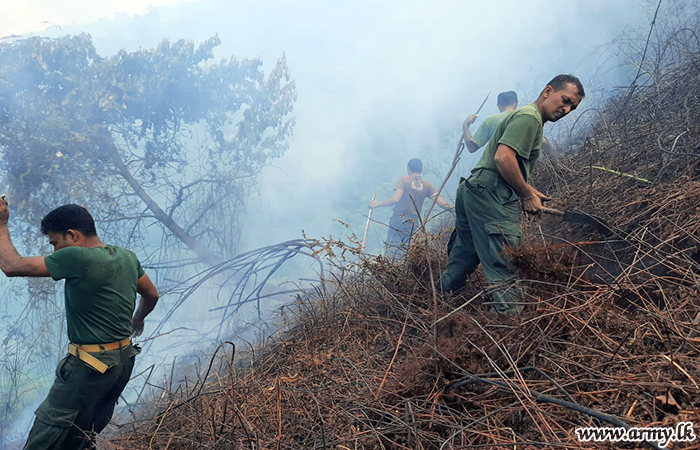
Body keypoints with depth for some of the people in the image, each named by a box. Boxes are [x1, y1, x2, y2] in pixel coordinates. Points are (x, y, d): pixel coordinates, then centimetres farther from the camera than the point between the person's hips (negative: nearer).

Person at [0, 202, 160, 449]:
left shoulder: (77, 258, -20)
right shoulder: (127, 257, 5)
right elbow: (152, 295, 19)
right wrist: (137, 320, 39)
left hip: (89, 368, -9)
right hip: (124, 361, 9)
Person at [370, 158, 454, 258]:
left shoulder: (403, 180, -3)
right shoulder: (427, 185, 9)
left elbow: (396, 199, -14)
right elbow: (441, 202, 2)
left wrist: (377, 204, -7)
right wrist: (452, 207, 16)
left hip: (399, 219, -4)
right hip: (413, 222, 4)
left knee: (391, 249, -3)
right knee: (403, 249, 12)